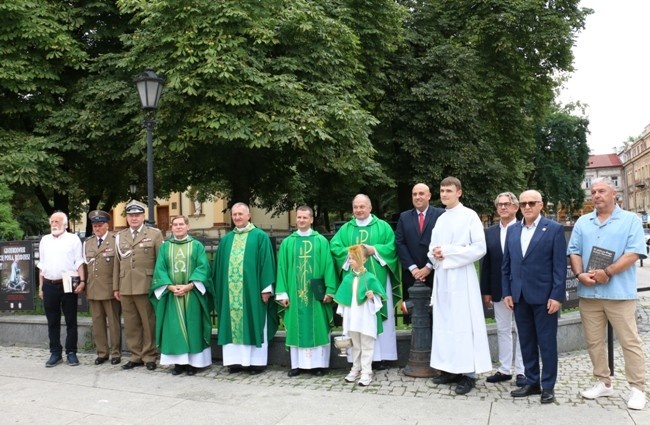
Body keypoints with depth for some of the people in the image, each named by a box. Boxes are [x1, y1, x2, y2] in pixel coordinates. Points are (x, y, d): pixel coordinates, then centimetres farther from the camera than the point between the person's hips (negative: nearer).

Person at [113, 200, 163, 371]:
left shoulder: (155, 234, 2)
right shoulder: (120, 236, 14)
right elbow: (117, 263, 13)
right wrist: (116, 287, 10)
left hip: (147, 287, -4)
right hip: (126, 288, 4)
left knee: (149, 323, 4)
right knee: (131, 324, 10)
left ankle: (149, 356, 15)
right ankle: (136, 356, 22)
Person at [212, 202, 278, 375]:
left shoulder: (260, 236, 0)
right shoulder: (226, 239, 14)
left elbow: (266, 263, -5)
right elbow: (219, 266, 15)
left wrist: (266, 288, -11)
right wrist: (218, 290, 9)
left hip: (252, 290, -4)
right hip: (230, 291, 5)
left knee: (254, 325, 2)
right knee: (232, 325, 7)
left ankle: (256, 361, 10)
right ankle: (236, 360, 15)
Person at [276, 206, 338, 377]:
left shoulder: (321, 241, 3)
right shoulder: (287, 242, 7)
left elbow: (328, 266, -1)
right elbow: (282, 268, 5)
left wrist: (329, 290, -8)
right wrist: (282, 293, -2)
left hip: (315, 293, -1)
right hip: (294, 293, 2)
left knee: (317, 328, 3)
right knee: (296, 328, 6)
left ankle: (318, 363, 11)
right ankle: (296, 364, 13)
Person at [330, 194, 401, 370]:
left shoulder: (382, 226, 8)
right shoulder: (345, 229, 13)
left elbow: (391, 247, -2)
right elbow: (334, 247, 3)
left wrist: (374, 250, -14)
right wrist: (350, 252, -12)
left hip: (377, 279, -1)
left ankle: (380, 357, 7)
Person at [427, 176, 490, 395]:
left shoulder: (469, 216, -4)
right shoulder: (440, 219, 16)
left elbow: (480, 248, -12)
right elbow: (432, 248, 22)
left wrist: (448, 252, -14)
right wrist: (435, 254, -2)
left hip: (461, 277, -7)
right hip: (442, 277, 7)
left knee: (464, 323, -5)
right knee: (444, 323, 9)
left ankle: (468, 373, 1)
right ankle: (450, 369, 18)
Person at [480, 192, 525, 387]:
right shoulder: (490, 232, 7)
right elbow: (486, 263, 6)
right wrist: (486, 291, 3)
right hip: (499, 290, 5)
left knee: (521, 330, 6)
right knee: (502, 330, 12)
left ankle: (522, 371, 15)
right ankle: (504, 369, 22)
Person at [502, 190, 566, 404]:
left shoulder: (554, 229, -4)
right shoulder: (512, 231, 10)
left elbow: (560, 265, -8)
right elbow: (506, 264, 11)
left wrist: (557, 295, -13)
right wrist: (507, 292, 5)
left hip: (544, 295, -5)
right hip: (519, 296, 5)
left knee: (547, 342, 4)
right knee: (526, 342, 12)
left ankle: (548, 386, 16)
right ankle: (532, 382, 23)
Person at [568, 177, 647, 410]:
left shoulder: (630, 220, 0)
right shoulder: (582, 222, 13)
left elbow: (634, 253, -10)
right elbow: (574, 252, 9)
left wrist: (607, 272, -17)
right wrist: (580, 274, -10)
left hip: (619, 292, -4)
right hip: (588, 293, 5)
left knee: (630, 342, 0)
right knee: (593, 341, 10)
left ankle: (637, 389, 9)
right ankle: (604, 383, 23)